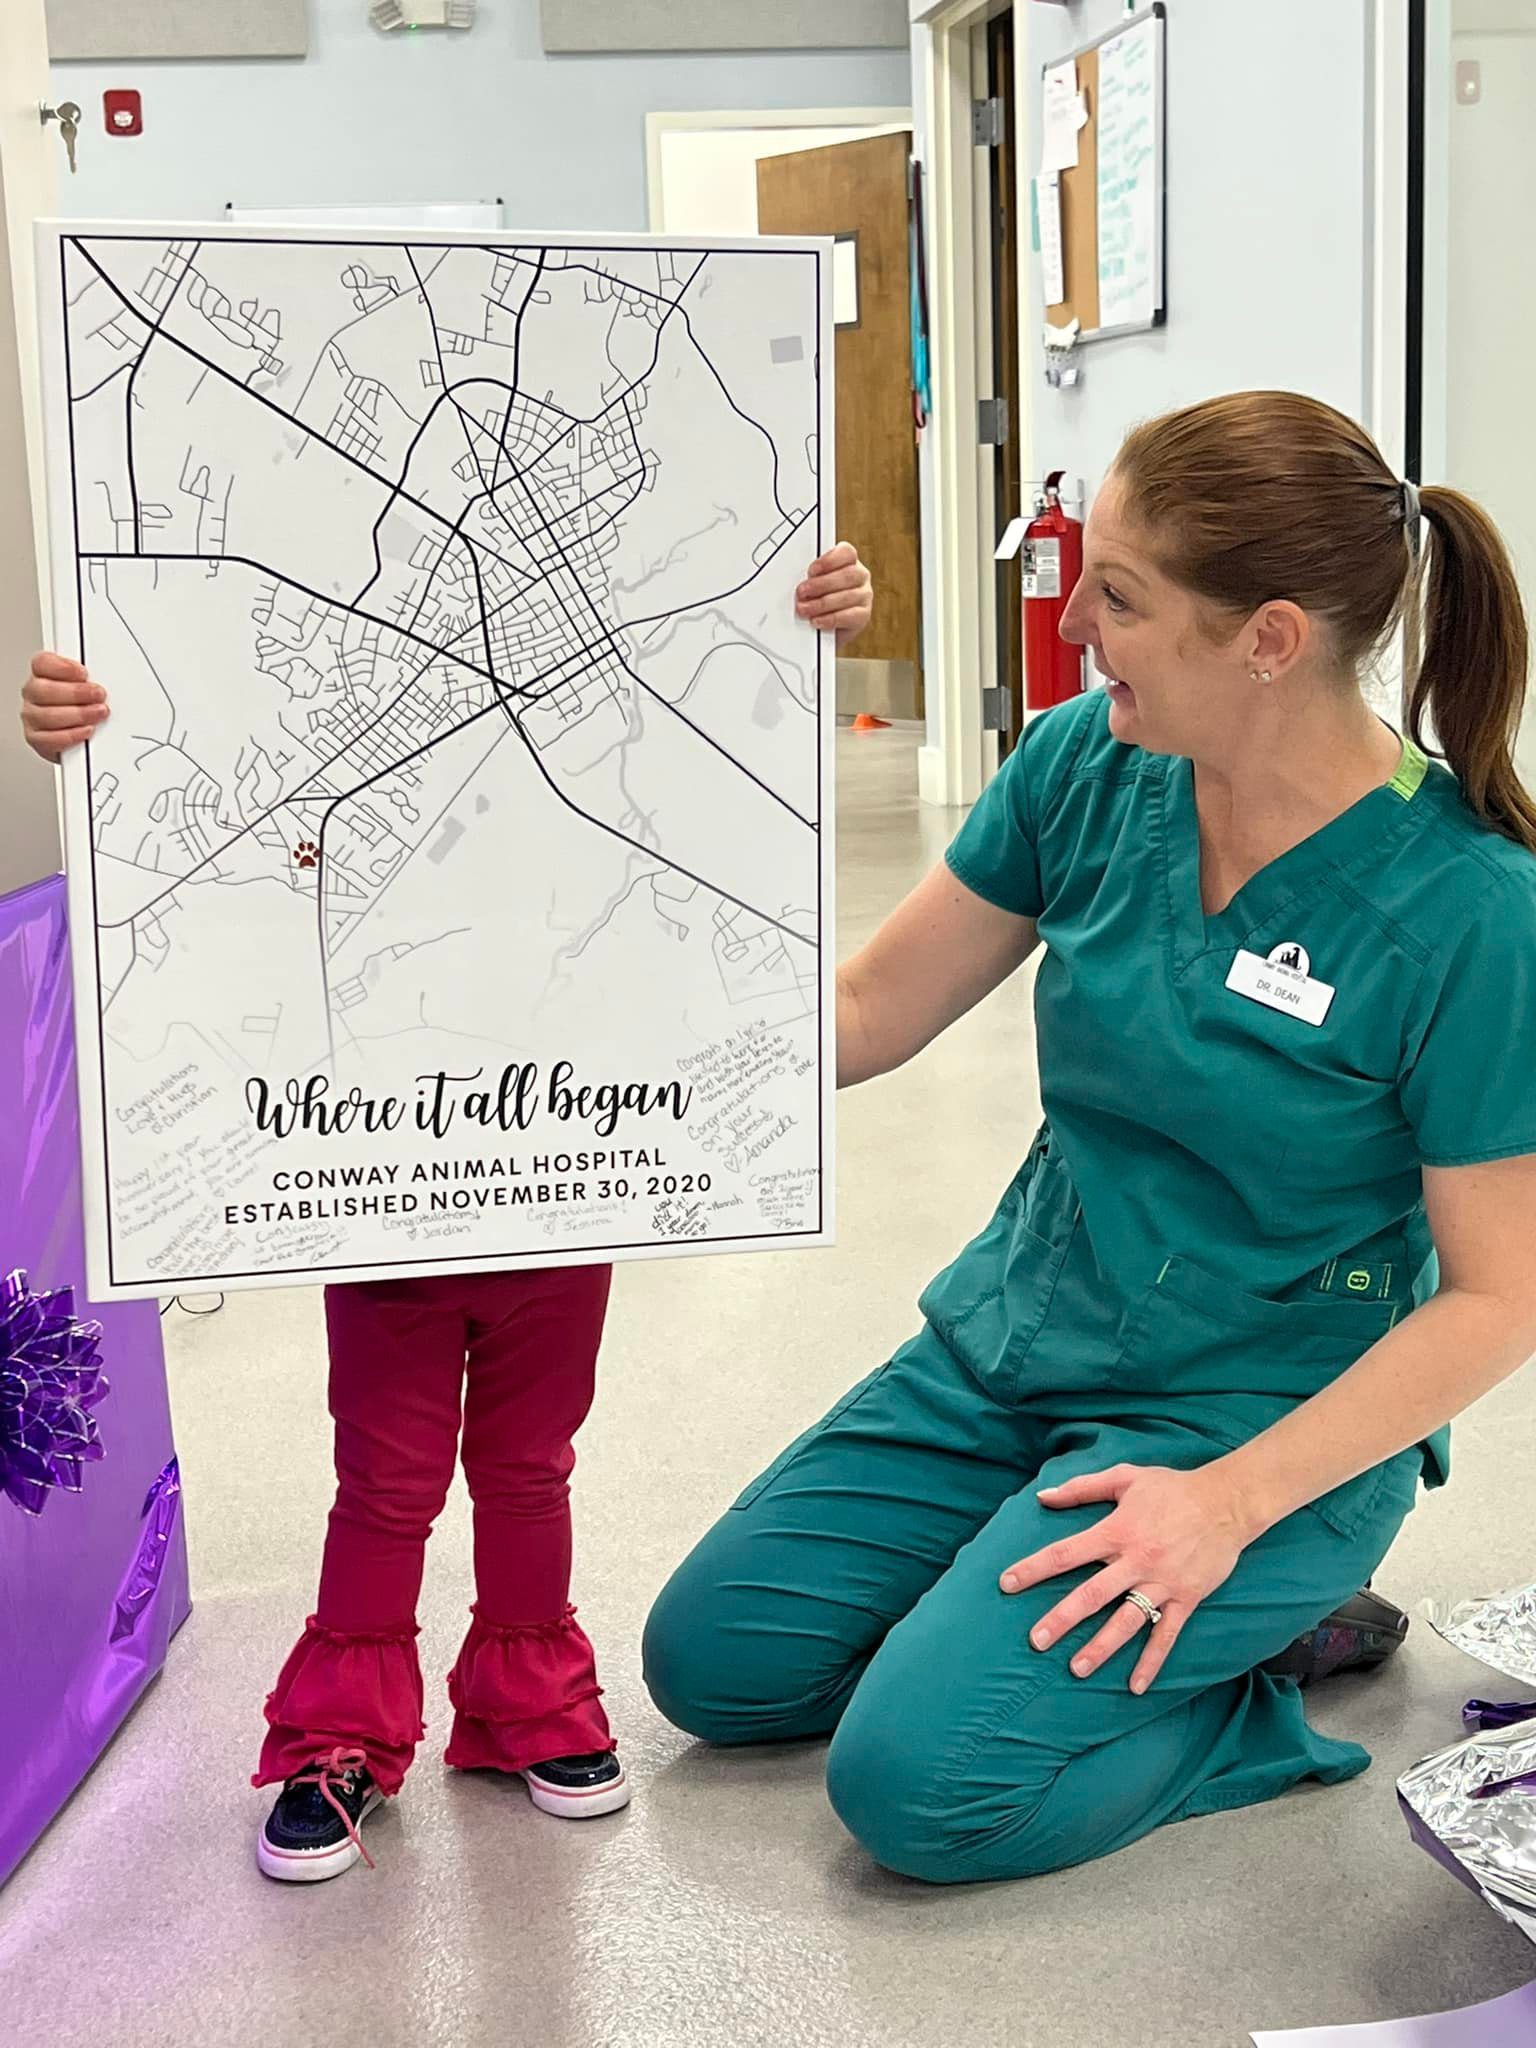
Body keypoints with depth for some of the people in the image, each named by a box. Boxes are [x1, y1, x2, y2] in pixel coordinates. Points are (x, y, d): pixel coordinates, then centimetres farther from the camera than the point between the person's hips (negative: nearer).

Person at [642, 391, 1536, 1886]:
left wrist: (1232, 1503, -23)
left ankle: (1252, 1673, 4)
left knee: (920, 1782, -20)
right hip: (1013, 1344, 6)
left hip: (1260, 1420, -6)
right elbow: (855, 1018, 0)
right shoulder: (1085, 766, -8)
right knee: (709, 1663, 5)